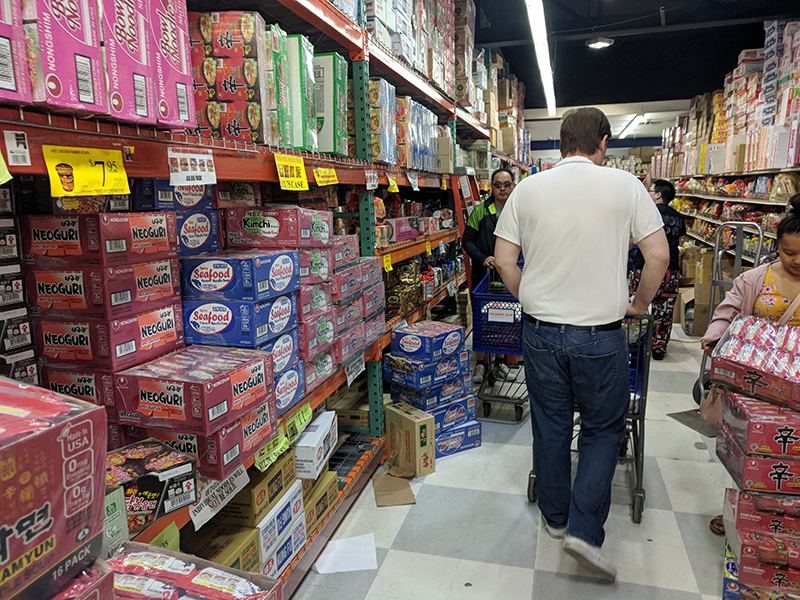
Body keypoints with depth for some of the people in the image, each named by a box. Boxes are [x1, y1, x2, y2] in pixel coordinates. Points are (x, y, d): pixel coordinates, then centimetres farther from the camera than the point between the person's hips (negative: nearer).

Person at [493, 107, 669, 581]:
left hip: (542, 332, 2)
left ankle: (556, 518, 33)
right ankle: (585, 530, 8)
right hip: (601, 334, -2)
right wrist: (640, 304, 10)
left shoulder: (529, 189, 0)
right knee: (603, 430, 15)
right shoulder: (625, 186, -5)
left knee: (550, 427, 16)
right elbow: (659, 255, -6)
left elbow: (504, 258, 1)